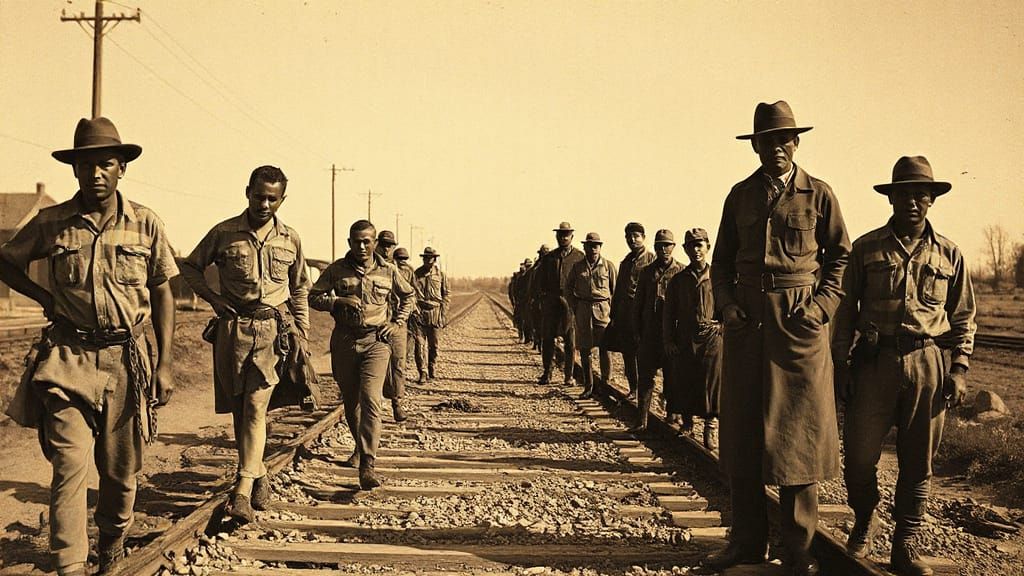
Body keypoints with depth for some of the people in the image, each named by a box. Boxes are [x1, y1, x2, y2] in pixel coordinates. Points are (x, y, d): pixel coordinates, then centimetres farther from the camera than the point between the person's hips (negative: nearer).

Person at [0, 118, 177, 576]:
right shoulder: (51, 223, 0)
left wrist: (165, 363, 2)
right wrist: (44, 297, 2)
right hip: (68, 357, -1)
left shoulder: (146, 225, 1)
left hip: (127, 357, 1)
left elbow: (163, 294, 5)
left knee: (121, 468, 11)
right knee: (70, 465, -9)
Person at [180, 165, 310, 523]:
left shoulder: (290, 239, 6)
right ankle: (259, 476, 22)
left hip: (272, 329, -1)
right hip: (232, 328, 1)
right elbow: (190, 267, 13)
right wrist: (213, 298, -1)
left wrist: (301, 332, 12)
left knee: (255, 406, -11)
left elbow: (300, 289, 18)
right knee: (238, 408, 6)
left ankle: (243, 489, -12)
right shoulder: (223, 233, 1)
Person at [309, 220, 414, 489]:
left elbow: (407, 296, 20)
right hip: (344, 341, 2)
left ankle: (367, 465, -19)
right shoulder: (336, 269, 2)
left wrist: (397, 323, 7)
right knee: (350, 400, 13)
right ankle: (361, 446, 38)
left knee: (370, 400, -16)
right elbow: (313, 297, 4)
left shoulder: (388, 271, 3)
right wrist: (338, 301, -13)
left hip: (376, 341, -2)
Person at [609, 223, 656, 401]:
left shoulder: (652, 259, -1)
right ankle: (633, 389, 16)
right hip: (624, 313, 6)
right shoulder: (625, 262, 19)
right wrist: (614, 316, 17)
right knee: (627, 353, 8)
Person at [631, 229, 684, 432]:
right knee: (645, 375, 0)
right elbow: (638, 303, 14)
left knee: (672, 376, 3)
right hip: (649, 332, 2)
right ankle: (642, 420, 3)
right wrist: (636, 331, 7)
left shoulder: (681, 271, 5)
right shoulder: (647, 271, 12)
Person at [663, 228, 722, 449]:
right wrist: (669, 341, 4)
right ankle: (686, 424, 19)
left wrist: (721, 325, -5)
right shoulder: (678, 280, 9)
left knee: (712, 384, -4)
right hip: (685, 341, 2)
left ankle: (711, 430, 3)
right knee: (685, 384, 3)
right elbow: (669, 312, 10)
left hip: (712, 339, -2)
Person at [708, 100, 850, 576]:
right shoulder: (740, 195, 11)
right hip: (747, 322, 3)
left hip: (799, 322, -3)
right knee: (742, 431, 6)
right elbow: (721, 261, 15)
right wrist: (727, 304, -1)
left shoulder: (818, 194, 3)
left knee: (799, 432, 0)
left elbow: (840, 256, 7)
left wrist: (821, 305, -7)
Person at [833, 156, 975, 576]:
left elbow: (963, 318, 13)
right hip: (875, 362, -1)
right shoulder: (866, 249, 4)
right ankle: (864, 524, 24)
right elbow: (846, 310, 7)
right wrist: (841, 364, 3)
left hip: (928, 364, 1)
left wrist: (960, 368, 3)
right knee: (859, 454, -3)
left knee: (917, 462, 6)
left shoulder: (949, 254, 8)